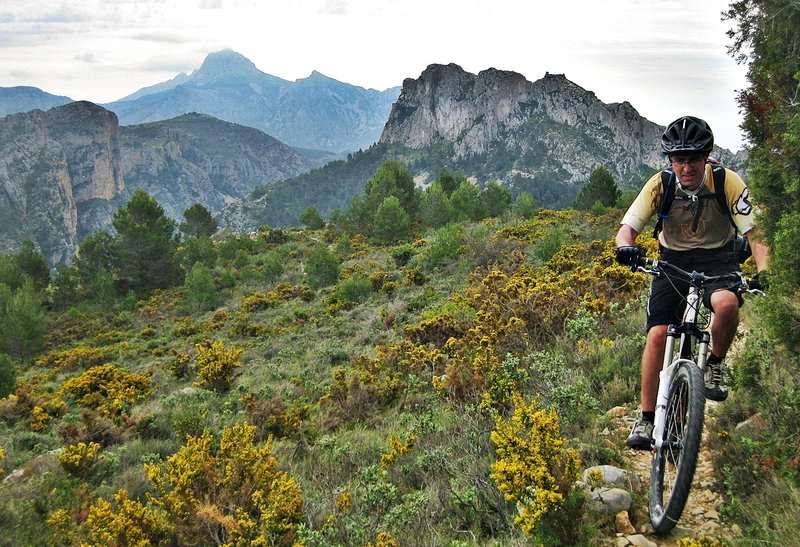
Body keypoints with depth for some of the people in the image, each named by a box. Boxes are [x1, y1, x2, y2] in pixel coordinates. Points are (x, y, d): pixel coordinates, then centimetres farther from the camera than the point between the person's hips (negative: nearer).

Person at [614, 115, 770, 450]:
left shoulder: (728, 183, -17)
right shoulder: (660, 185, -15)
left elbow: (753, 233, -17)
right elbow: (627, 228, -18)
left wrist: (763, 273, -35)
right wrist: (626, 247, -42)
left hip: (718, 259, -1)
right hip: (673, 260, 1)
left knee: (727, 303, -36)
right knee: (657, 334, -16)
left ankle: (715, 365, -5)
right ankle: (646, 420, -4)